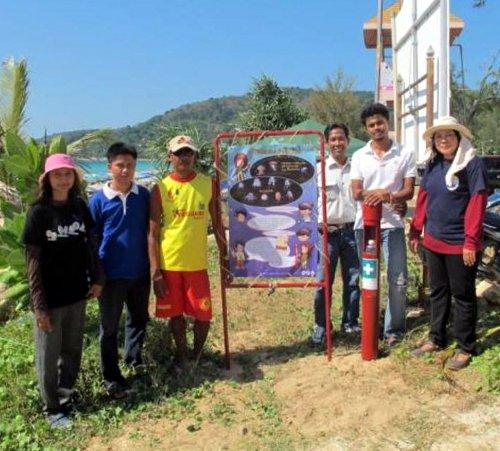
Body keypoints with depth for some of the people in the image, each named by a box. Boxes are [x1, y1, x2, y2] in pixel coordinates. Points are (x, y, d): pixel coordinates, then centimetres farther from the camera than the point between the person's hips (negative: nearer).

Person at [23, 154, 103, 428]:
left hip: (77, 293, 4)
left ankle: (66, 399, 37)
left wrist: (96, 279, 5)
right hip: (51, 297, -4)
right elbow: (33, 262, -12)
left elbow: (90, 244, 10)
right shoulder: (38, 212, -13)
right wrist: (39, 305, -14)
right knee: (49, 355, 11)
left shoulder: (79, 206, 0)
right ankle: (52, 409, 29)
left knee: (73, 349, 17)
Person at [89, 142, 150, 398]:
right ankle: (112, 379, 19)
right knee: (109, 327, 7)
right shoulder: (98, 200, -6)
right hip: (112, 275, -3)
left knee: (139, 318, 19)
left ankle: (134, 358, 43)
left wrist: (153, 264, 6)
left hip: (140, 272, 3)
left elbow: (150, 229, 7)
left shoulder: (143, 195, 0)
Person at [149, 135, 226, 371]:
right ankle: (182, 355, 34)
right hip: (168, 264, -1)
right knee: (176, 313, 12)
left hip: (197, 263, 1)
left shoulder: (208, 184, 1)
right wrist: (155, 271, -9)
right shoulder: (160, 189, -4)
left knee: (203, 315, 4)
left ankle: (197, 353, 32)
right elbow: (153, 233, -4)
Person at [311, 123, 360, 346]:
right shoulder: (320, 169, 0)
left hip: (351, 230, 3)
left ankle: (350, 323, 24)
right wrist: (318, 223, -11)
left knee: (353, 279, 10)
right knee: (324, 281, -1)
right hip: (328, 231, -2)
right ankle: (320, 327, 11)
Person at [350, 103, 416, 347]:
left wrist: (387, 196, -22)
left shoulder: (405, 154, 1)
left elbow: (409, 190, -2)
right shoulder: (359, 156, 5)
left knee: (398, 279, -1)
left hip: (392, 224, -1)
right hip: (364, 224, 2)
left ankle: (393, 329, 13)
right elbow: (357, 193, -1)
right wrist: (387, 195, -18)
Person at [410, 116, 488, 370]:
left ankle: (465, 348, 18)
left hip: (460, 244, -6)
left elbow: (477, 204, -16)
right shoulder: (432, 164, 7)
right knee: (437, 291, 17)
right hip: (433, 241, 6)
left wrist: (471, 242, -19)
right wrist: (415, 232, 9)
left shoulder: (472, 164, -12)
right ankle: (436, 339, 30)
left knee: (463, 295, 6)